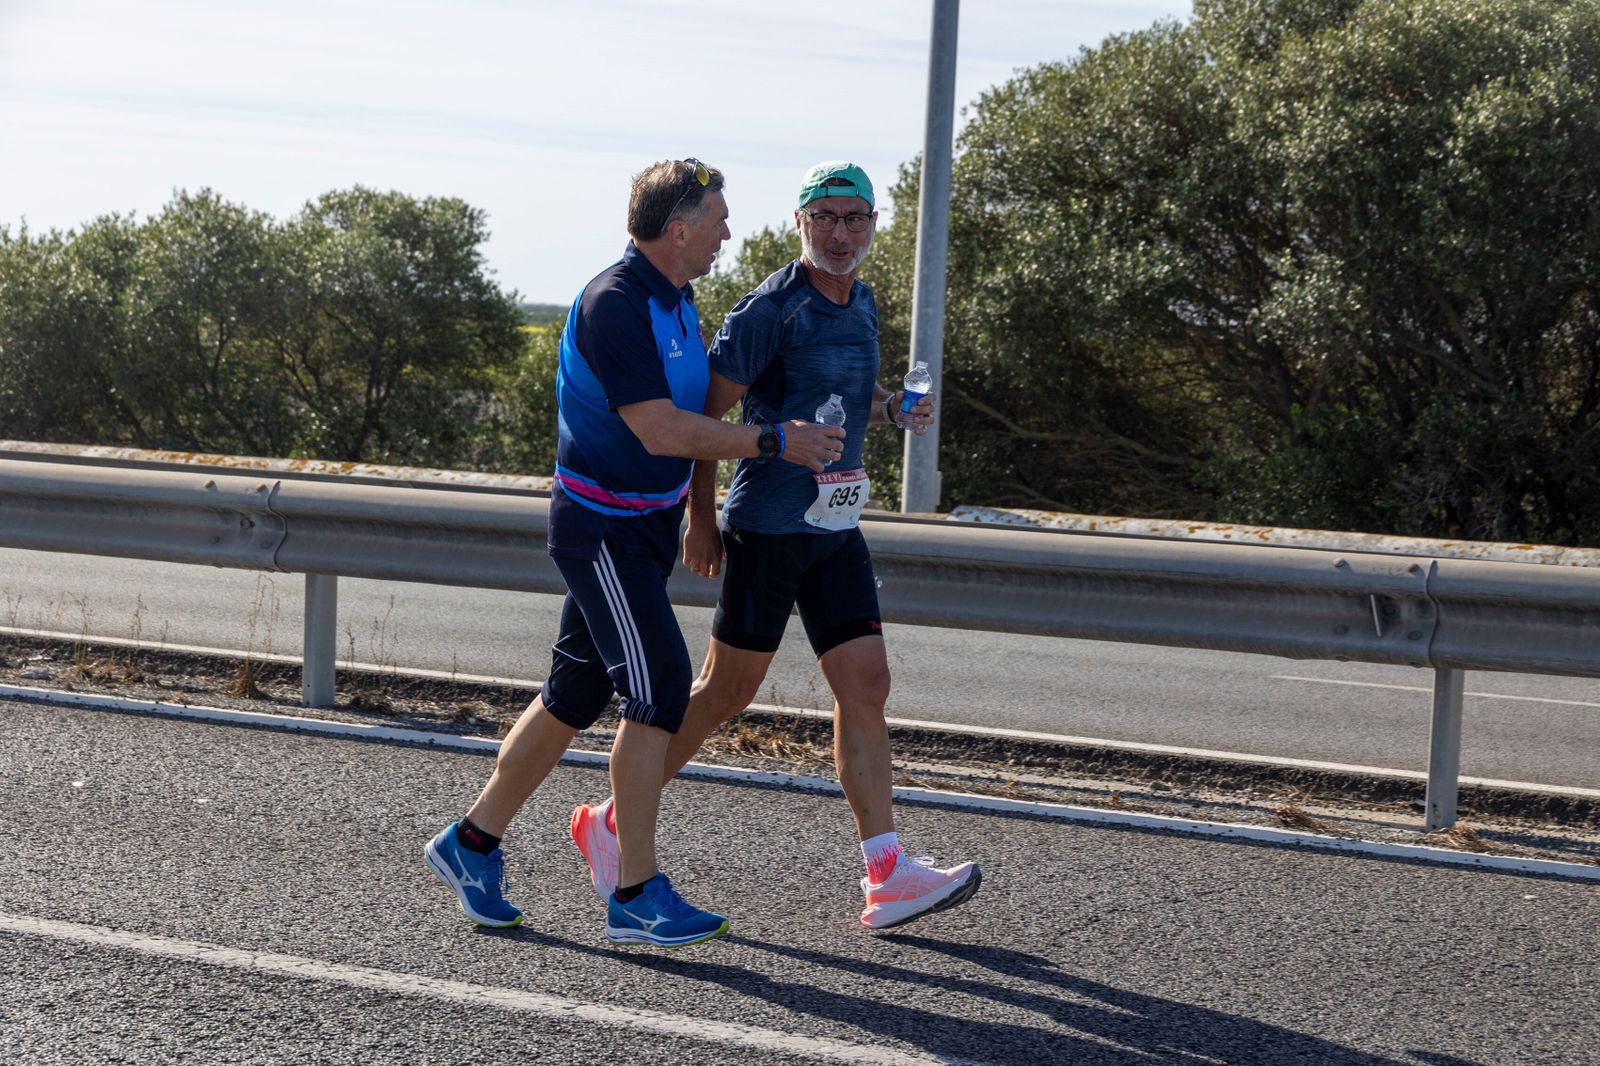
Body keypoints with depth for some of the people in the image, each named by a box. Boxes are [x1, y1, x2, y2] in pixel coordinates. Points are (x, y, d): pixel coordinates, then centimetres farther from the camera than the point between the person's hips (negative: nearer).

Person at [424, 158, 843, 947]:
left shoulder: (674, 298, 9)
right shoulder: (613, 304, -20)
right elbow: (661, 431, -25)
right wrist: (775, 443, -20)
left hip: (648, 524, 9)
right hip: (601, 523, -9)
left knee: (576, 692, 12)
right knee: (659, 685, -13)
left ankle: (473, 843, 24)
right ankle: (636, 895, -7)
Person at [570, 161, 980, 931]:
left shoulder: (861, 304, 13)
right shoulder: (771, 309, -12)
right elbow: (705, 409, -12)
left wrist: (894, 410, 7)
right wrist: (701, 519, -12)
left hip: (835, 528, 7)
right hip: (769, 524, -7)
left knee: (865, 687, -1)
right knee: (726, 693, 0)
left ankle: (887, 876, -1)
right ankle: (611, 821, 16)